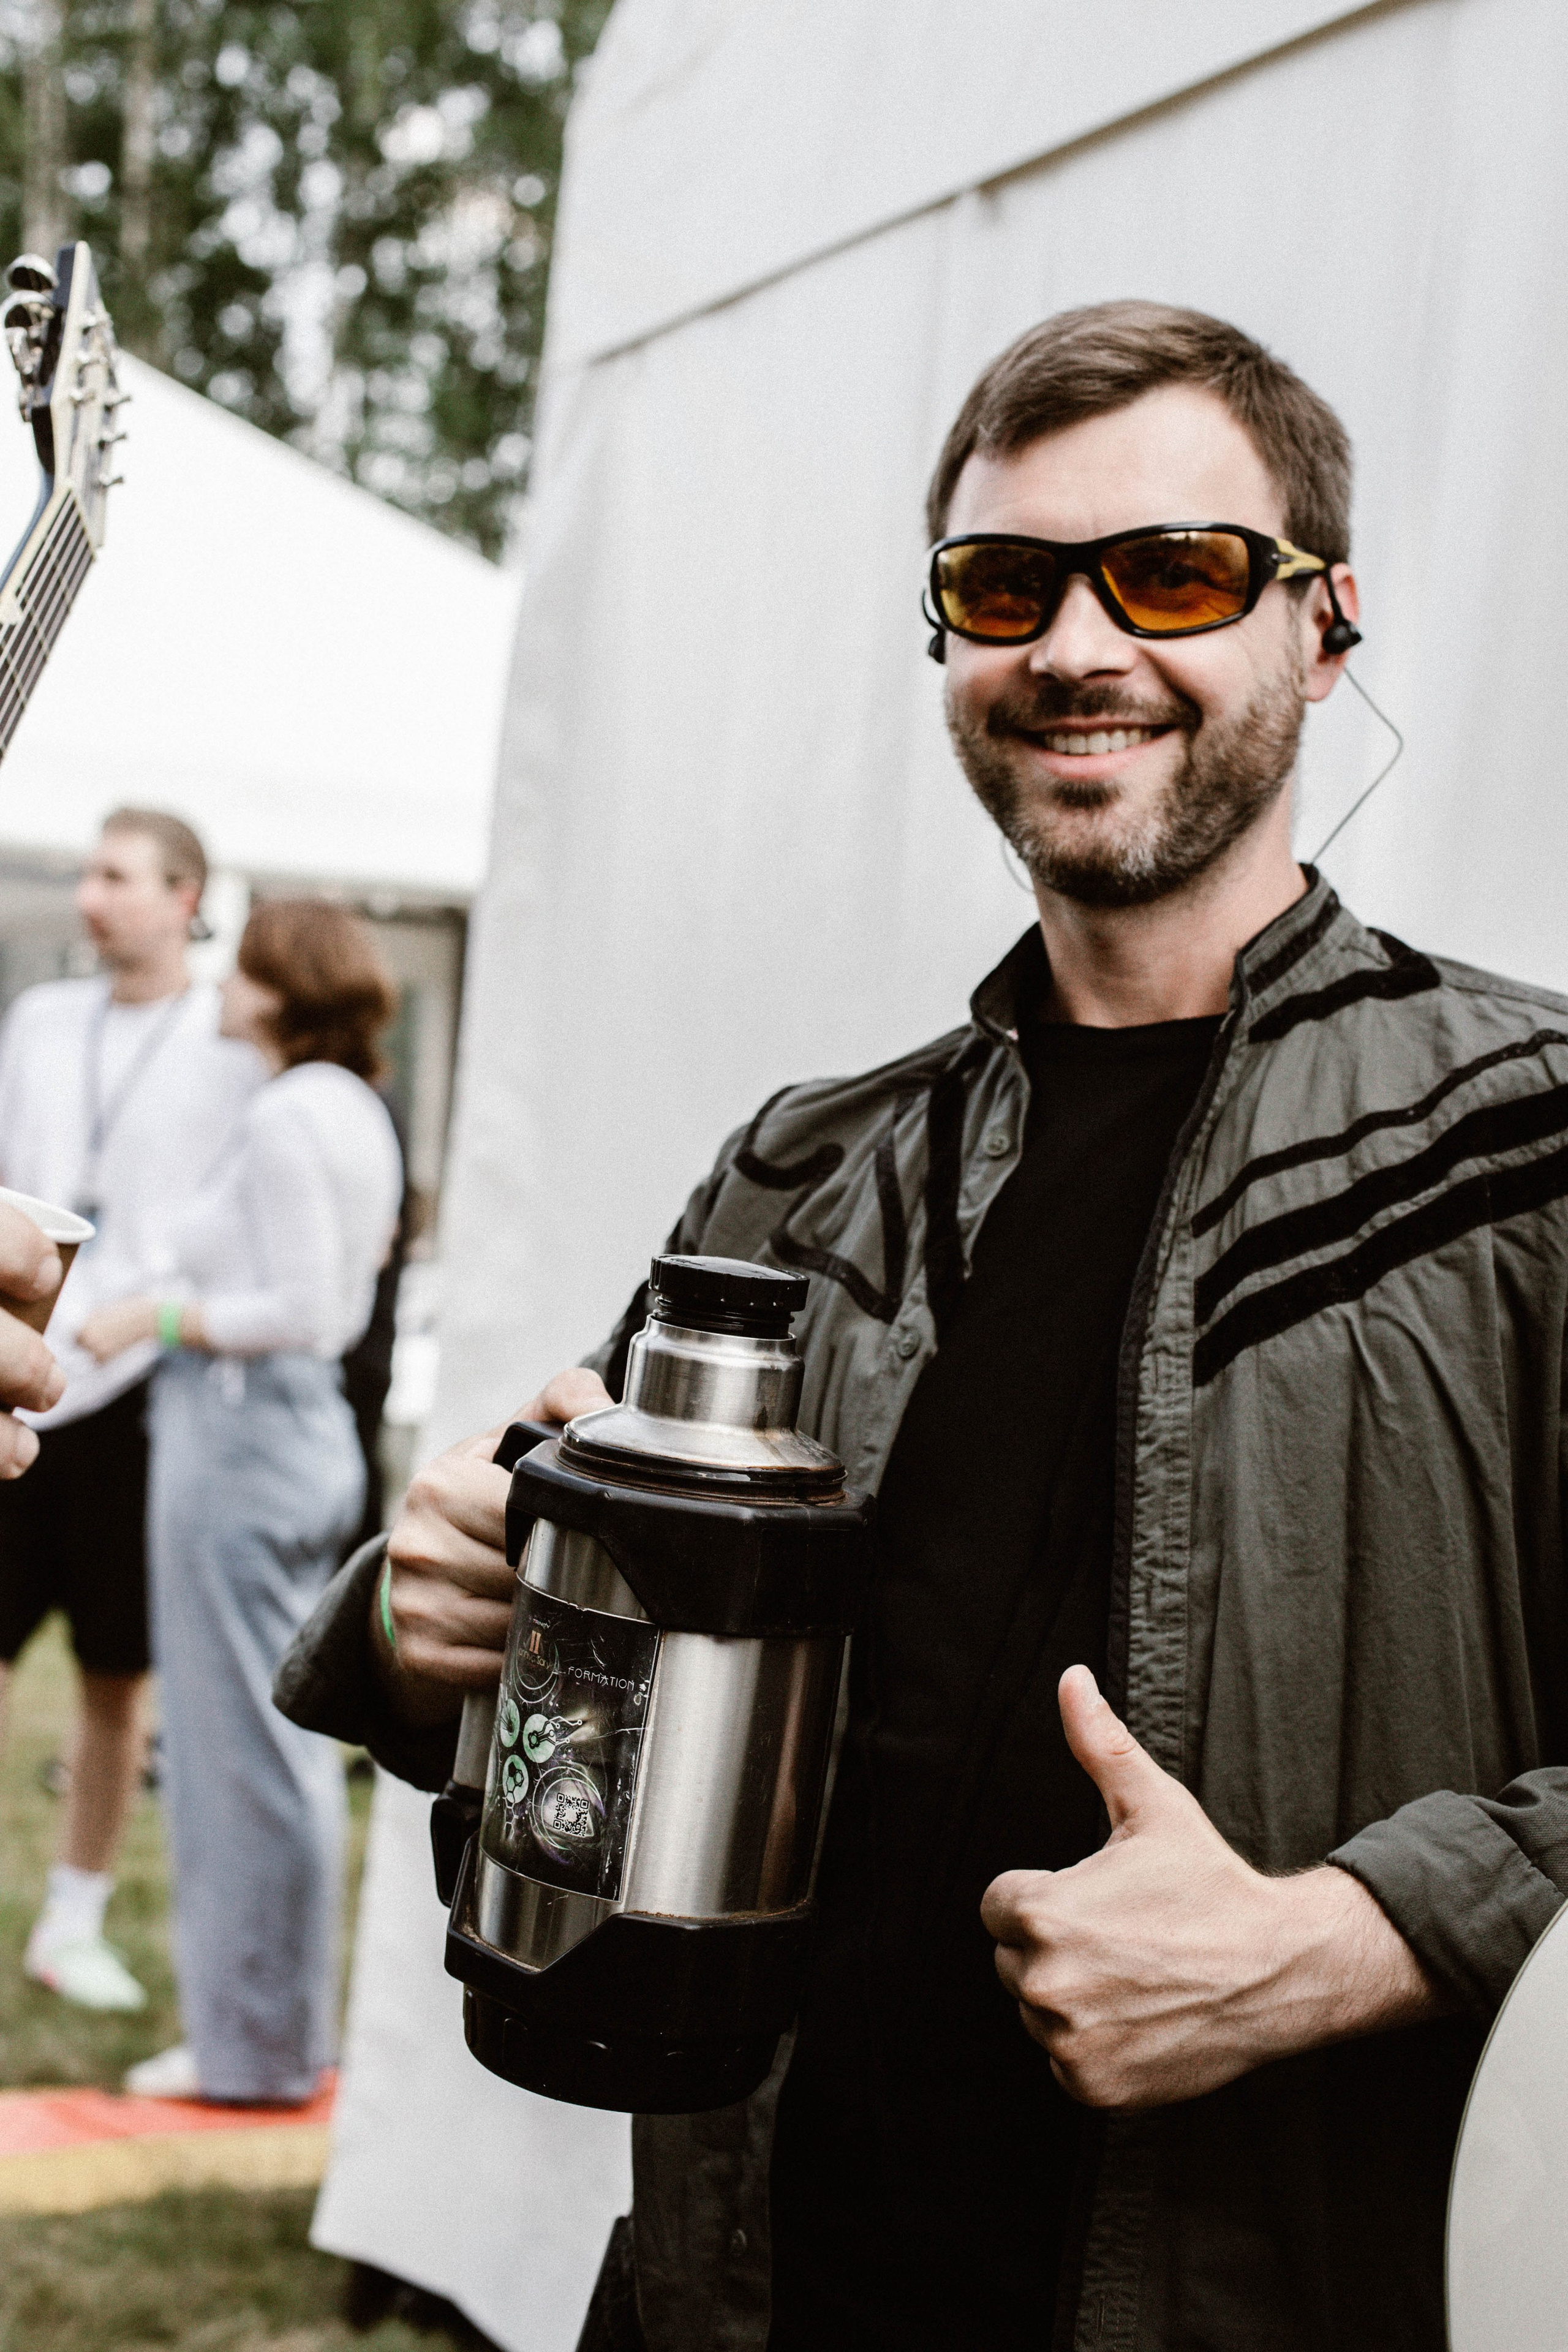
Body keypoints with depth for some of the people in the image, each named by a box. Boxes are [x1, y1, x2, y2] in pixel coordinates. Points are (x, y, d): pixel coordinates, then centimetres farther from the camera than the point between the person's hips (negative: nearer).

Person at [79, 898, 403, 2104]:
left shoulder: (287, 1115, -15)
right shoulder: (358, 1111, 14)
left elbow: (302, 1310, -20)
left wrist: (158, 1318, -10)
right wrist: (181, 1309, 17)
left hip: (242, 1431, -10)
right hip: (311, 1428, 10)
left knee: (243, 1745, -1)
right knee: (287, 1742, 15)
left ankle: (255, 2047, 8)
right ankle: (284, 2028, 24)